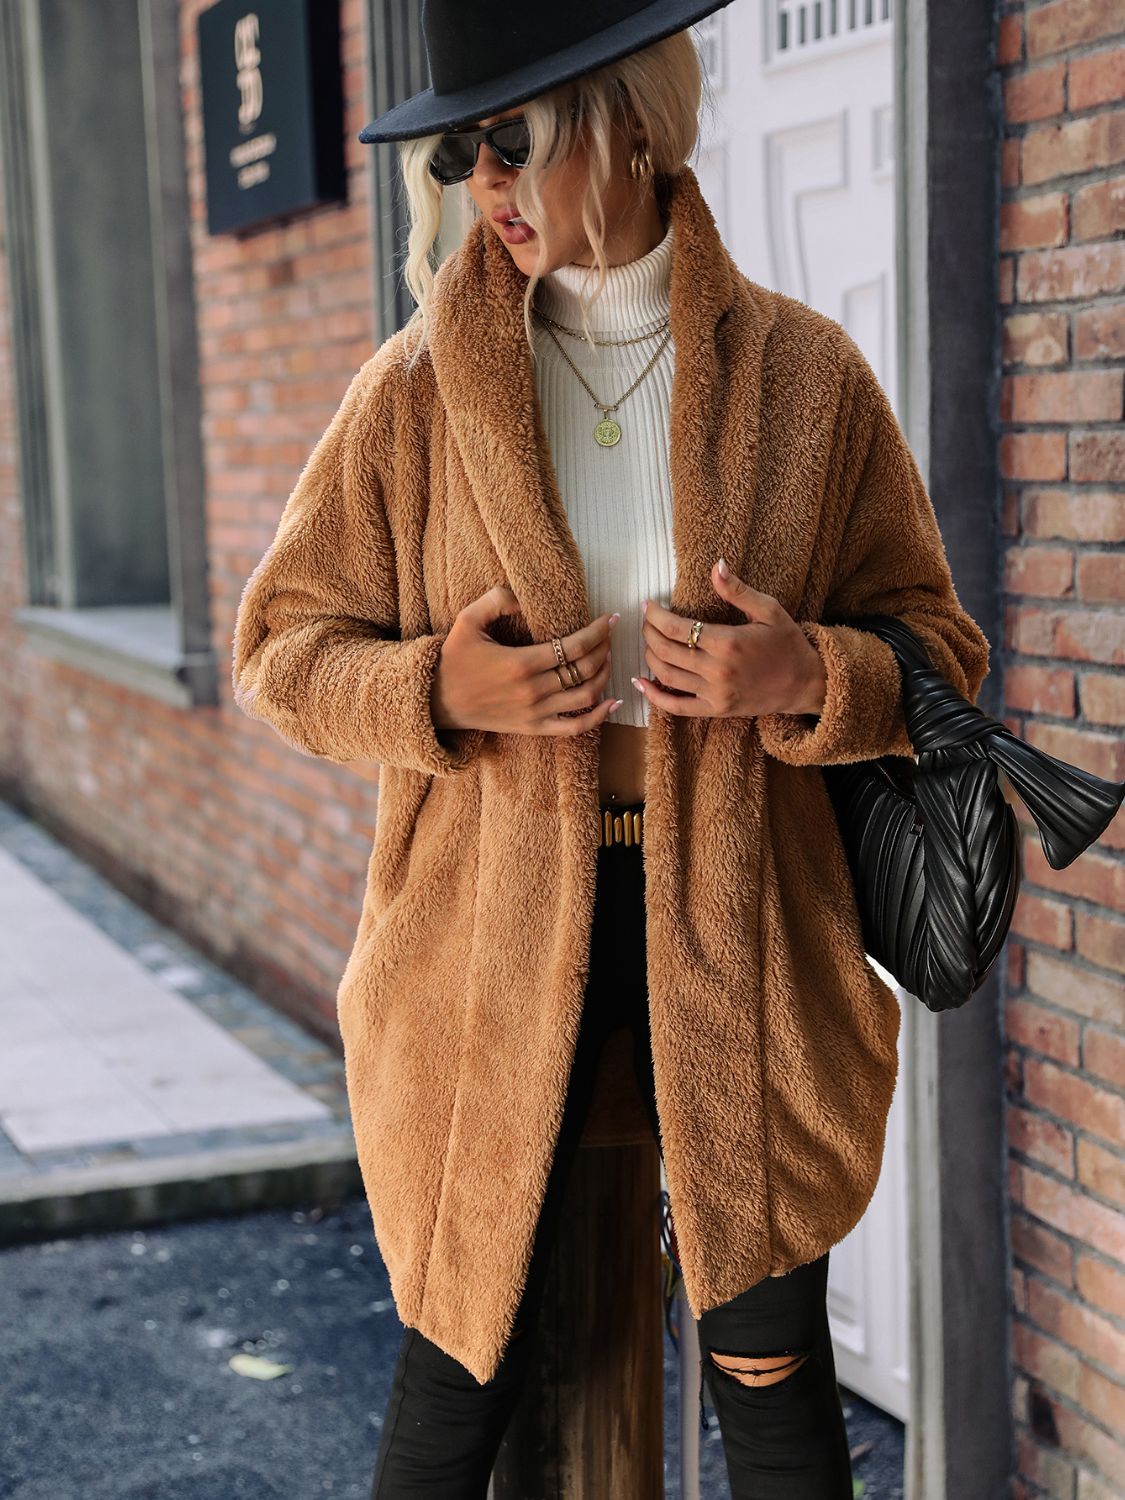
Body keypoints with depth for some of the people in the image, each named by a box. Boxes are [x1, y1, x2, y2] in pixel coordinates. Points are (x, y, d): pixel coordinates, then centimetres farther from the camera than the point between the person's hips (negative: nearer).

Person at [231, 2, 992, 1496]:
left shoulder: (806, 375, 0)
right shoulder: (419, 387, 0)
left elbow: (939, 646, 7)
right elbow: (280, 646, 5)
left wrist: (809, 675, -15)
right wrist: (441, 689, -15)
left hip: (735, 936, 1)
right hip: (498, 937, 0)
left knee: (770, 1365, 9)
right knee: (461, 1359, 9)